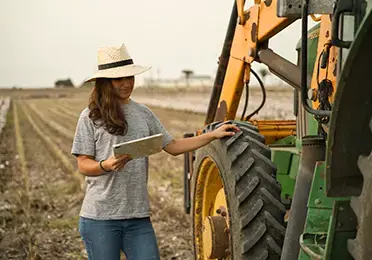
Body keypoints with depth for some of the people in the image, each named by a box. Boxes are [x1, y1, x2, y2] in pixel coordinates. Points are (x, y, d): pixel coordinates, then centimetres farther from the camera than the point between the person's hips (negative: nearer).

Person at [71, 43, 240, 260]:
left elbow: (173, 146, 14)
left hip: (138, 216, 4)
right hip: (100, 217, -4)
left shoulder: (143, 114, 10)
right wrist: (107, 165, -26)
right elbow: (83, 165, -5)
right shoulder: (91, 117, -4)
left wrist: (213, 135, 8)